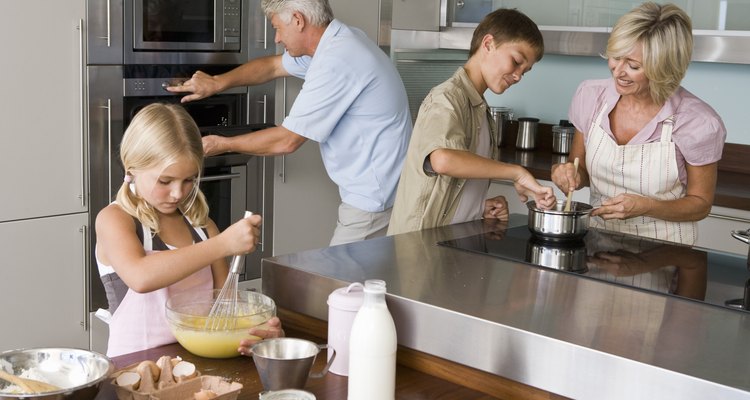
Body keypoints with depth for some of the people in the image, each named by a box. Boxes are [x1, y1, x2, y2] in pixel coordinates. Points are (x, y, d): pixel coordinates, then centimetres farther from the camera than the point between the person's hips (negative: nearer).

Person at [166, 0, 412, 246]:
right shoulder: (338, 41, 8)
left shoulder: (336, 62, -23)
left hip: (373, 200, -10)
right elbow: (273, 66, 22)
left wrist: (223, 145, -3)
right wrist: (217, 83, 11)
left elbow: (286, 141, -16)